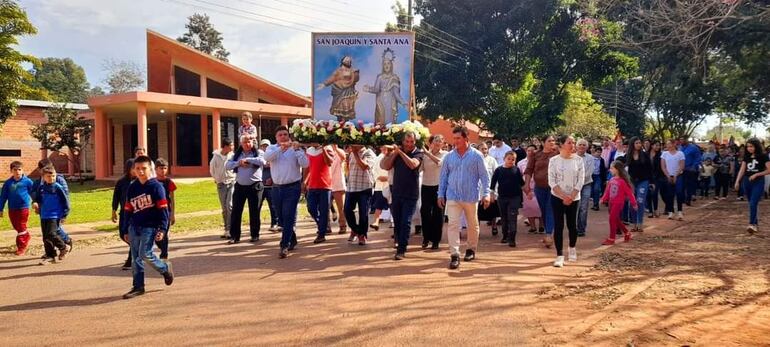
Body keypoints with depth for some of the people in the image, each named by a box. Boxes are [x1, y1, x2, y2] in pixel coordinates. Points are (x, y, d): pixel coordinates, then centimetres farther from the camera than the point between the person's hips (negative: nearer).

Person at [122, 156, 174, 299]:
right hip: (134, 228, 6)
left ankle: (165, 268, 13)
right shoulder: (132, 188, 10)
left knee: (145, 254, -13)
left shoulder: (156, 186, -7)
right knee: (136, 258, 7)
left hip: (150, 227, -6)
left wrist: (162, 229, -14)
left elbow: (163, 209, -9)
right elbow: (128, 210, 15)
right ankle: (138, 286, 16)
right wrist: (126, 231, 15)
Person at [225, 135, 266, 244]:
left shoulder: (258, 152, 0)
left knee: (254, 212, 3)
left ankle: (255, 235, 16)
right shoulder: (237, 154, 12)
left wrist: (247, 159, -15)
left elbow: (262, 161, -20)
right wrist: (239, 163, -13)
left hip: (255, 186, -3)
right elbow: (227, 165, 3)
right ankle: (234, 236, 9)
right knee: (236, 211, 2)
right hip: (239, 186, 4)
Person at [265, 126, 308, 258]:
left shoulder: (296, 149, 1)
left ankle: (285, 246, -7)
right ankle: (292, 240, 33)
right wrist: (281, 148, -26)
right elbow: (267, 157, -16)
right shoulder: (272, 148, 7)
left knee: (289, 217, -9)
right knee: (282, 217, 14)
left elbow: (305, 164, -11)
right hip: (277, 187, 4)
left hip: (292, 187, -4)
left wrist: (297, 149, -20)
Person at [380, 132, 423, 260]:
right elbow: (386, 166, 1)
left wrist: (401, 152, -20)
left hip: (410, 195, -4)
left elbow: (413, 164, -24)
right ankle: (400, 244, 25)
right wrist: (394, 153, -7)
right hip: (396, 193, 4)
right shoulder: (396, 152, 7)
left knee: (406, 222, -7)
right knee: (397, 222, 10)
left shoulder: (418, 153, -4)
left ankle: (401, 250, -5)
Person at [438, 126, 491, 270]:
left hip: (471, 197, -1)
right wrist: (441, 194, 5)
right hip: (453, 197, 1)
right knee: (453, 225, -9)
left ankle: (471, 249, 32)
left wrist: (486, 194, -9)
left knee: (472, 225, 13)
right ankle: (454, 255, -9)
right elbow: (443, 176, 8)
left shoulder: (476, 156, -3)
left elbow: (484, 176, -2)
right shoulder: (449, 156, 3)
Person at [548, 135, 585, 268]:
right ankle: (559, 255, 0)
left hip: (574, 198, 1)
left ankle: (572, 248, 35)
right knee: (558, 226, -4)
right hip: (557, 197, -1)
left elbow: (580, 180, -3)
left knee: (572, 225, 9)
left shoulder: (578, 160, -1)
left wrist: (571, 197, -11)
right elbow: (552, 181, -8)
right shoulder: (554, 160, -5)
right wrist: (564, 196, -15)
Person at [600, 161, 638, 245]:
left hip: (618, 203, -7)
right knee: (616, 220, 15)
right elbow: (607, 191, 10)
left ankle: (611, 239, 1)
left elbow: (629, 192, -11)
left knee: (612, 219, -7)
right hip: (611, 202, 7)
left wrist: (634, 203, -7)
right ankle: (627, 234, 33)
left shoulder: (622, 181, -15)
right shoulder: (611, 180, 4)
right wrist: (603, 199, -1)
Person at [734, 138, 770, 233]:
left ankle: (751, 224, -19)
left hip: (758, 182, -5)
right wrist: (737, 181, -5)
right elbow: (742, 170, 6)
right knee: (751, 204, 12)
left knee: (753, 203, -16)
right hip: (747, 181, 5)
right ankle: (756, 223, 24)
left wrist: (756, 174, -17)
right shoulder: (746, 156, 8)